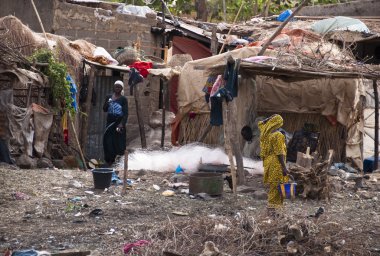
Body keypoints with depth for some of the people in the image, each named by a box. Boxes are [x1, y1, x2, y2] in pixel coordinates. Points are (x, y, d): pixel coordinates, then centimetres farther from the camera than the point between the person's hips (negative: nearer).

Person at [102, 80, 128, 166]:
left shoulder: (123, 99, -2)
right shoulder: (109, 97, 10)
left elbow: (126, 113, -7)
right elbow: (104, 109, 11)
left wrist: (122, 124, -20)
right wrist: (107, 103, -11)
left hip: (119, 123, -4)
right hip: (110, 123, 4)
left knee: (118, 142, -5)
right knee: (108, 141, -1)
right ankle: (109, 160, 5)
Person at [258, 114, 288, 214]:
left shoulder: (265, 133, 7)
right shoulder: (277, 135, -14)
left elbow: (261, 123, 29)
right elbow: (279, 153, -19)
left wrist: (270, 118, 19)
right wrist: (284, 167, -18)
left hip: (267, 163, 8)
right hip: (276, 164, -8)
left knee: (272, 186, 15)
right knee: (275, 187, -6)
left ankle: (270, 208, 17)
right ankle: (272, 208, -8)